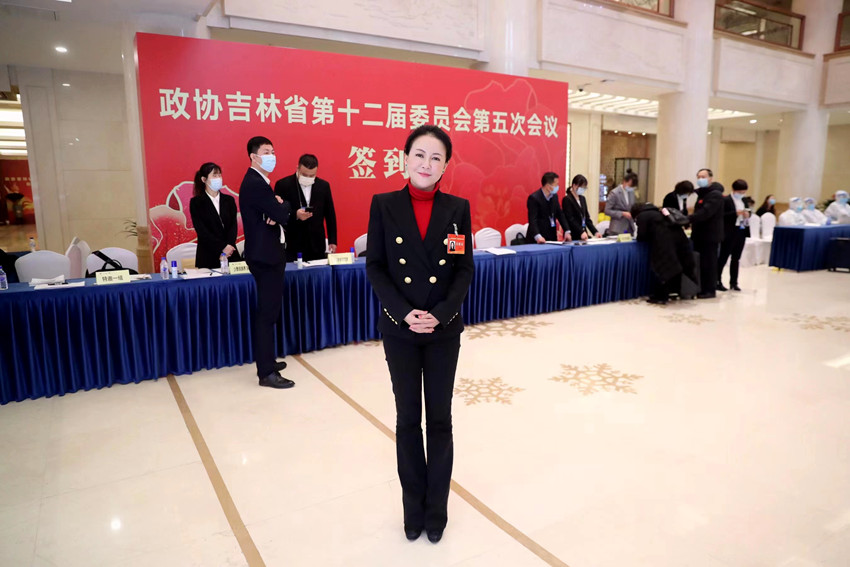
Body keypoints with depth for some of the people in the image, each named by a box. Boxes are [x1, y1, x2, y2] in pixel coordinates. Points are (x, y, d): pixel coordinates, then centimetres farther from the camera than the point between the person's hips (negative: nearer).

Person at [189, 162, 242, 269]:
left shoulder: (229, 200, 13)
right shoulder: (196, 203, 2)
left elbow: (233, 226, 3)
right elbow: (202, 231, -7)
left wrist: (228, 248, -13)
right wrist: (222, 247, -16)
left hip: (230, 255, 3)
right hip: (208, 256, -3)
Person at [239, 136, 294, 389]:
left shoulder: (258, 182, 16)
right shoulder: (255, 184, -18)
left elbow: (274, 214, 12)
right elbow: (283, 215, -23)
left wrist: (276, 212, -11)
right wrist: (284, 205, -1)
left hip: (266, 253, 11)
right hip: (266, 255, -11)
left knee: (267, 310, 17)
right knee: (267, 312, -7)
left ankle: (265, 361, 29)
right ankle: (267, 373, -1)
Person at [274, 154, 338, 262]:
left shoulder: (324, 186, 8)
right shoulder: (283, 185, -2)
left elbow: (330, 215, 13)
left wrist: (332, 241, 10)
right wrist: (295, 215, -22)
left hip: (317, 246, 3)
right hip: (292, 245, -3)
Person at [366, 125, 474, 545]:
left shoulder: (457, 208, -1)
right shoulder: (383, 205, -3)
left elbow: (465, 269, -1)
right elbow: (375, 267, -3)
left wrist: (440, 314, -15)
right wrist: (404, 313, -16)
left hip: (444, 329, 1)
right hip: (399, 329, 0)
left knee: (440, 420, 11)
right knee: (408, 419, 11)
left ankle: (437, 508, 30)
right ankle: (413, 506, 31)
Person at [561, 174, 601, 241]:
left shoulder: (582, 198, 15)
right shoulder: (567, 199, -8)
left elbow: (587, 217, 15)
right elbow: (570, 219, -16)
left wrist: (595, 232, 4)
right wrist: (581, 232, -26)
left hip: (583, 236, 7)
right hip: (573, 236, -7)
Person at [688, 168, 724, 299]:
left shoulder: (715, 194, -13)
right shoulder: (702, 194, 18)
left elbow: (705, 212, -26)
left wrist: (687, 219, -32)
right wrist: (692, 223, 5)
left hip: (710, 235, -9)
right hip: (700, 234, 9)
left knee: (708, 263, -5)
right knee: (699, 262, 11)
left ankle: (710, 290, 2)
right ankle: (701, 288, 18)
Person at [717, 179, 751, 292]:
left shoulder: (743, 201, 16)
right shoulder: (726, 200, -7)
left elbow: (746, 214, 21)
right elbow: (722, 215, -16)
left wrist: (747, 215, -2)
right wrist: (736, 213, -23)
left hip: (741, 232, 7)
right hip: (729, 233, -7)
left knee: (736, 259, 10)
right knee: (723, 258, -3)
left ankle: (733, 282, 16)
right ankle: (717, 281, 2)